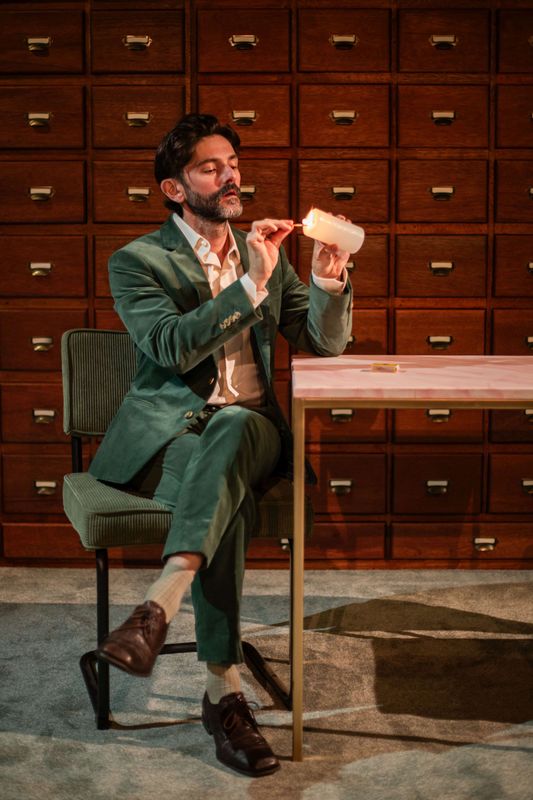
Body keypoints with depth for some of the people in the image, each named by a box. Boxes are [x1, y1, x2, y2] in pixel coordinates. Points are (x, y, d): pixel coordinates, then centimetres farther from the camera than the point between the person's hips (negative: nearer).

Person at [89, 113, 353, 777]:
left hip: (248, 425, 3)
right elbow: (172, 347, -15)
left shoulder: (264, 252, 17)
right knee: (229, 496, -36)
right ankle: (224, 689, -34)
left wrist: (329, 280, -8)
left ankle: (157, 606, -49)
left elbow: (326, 343, 12)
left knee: (227, 430, -37)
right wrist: (251, 286, -22)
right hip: (162, 431, -2)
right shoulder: (137, 261, 2)